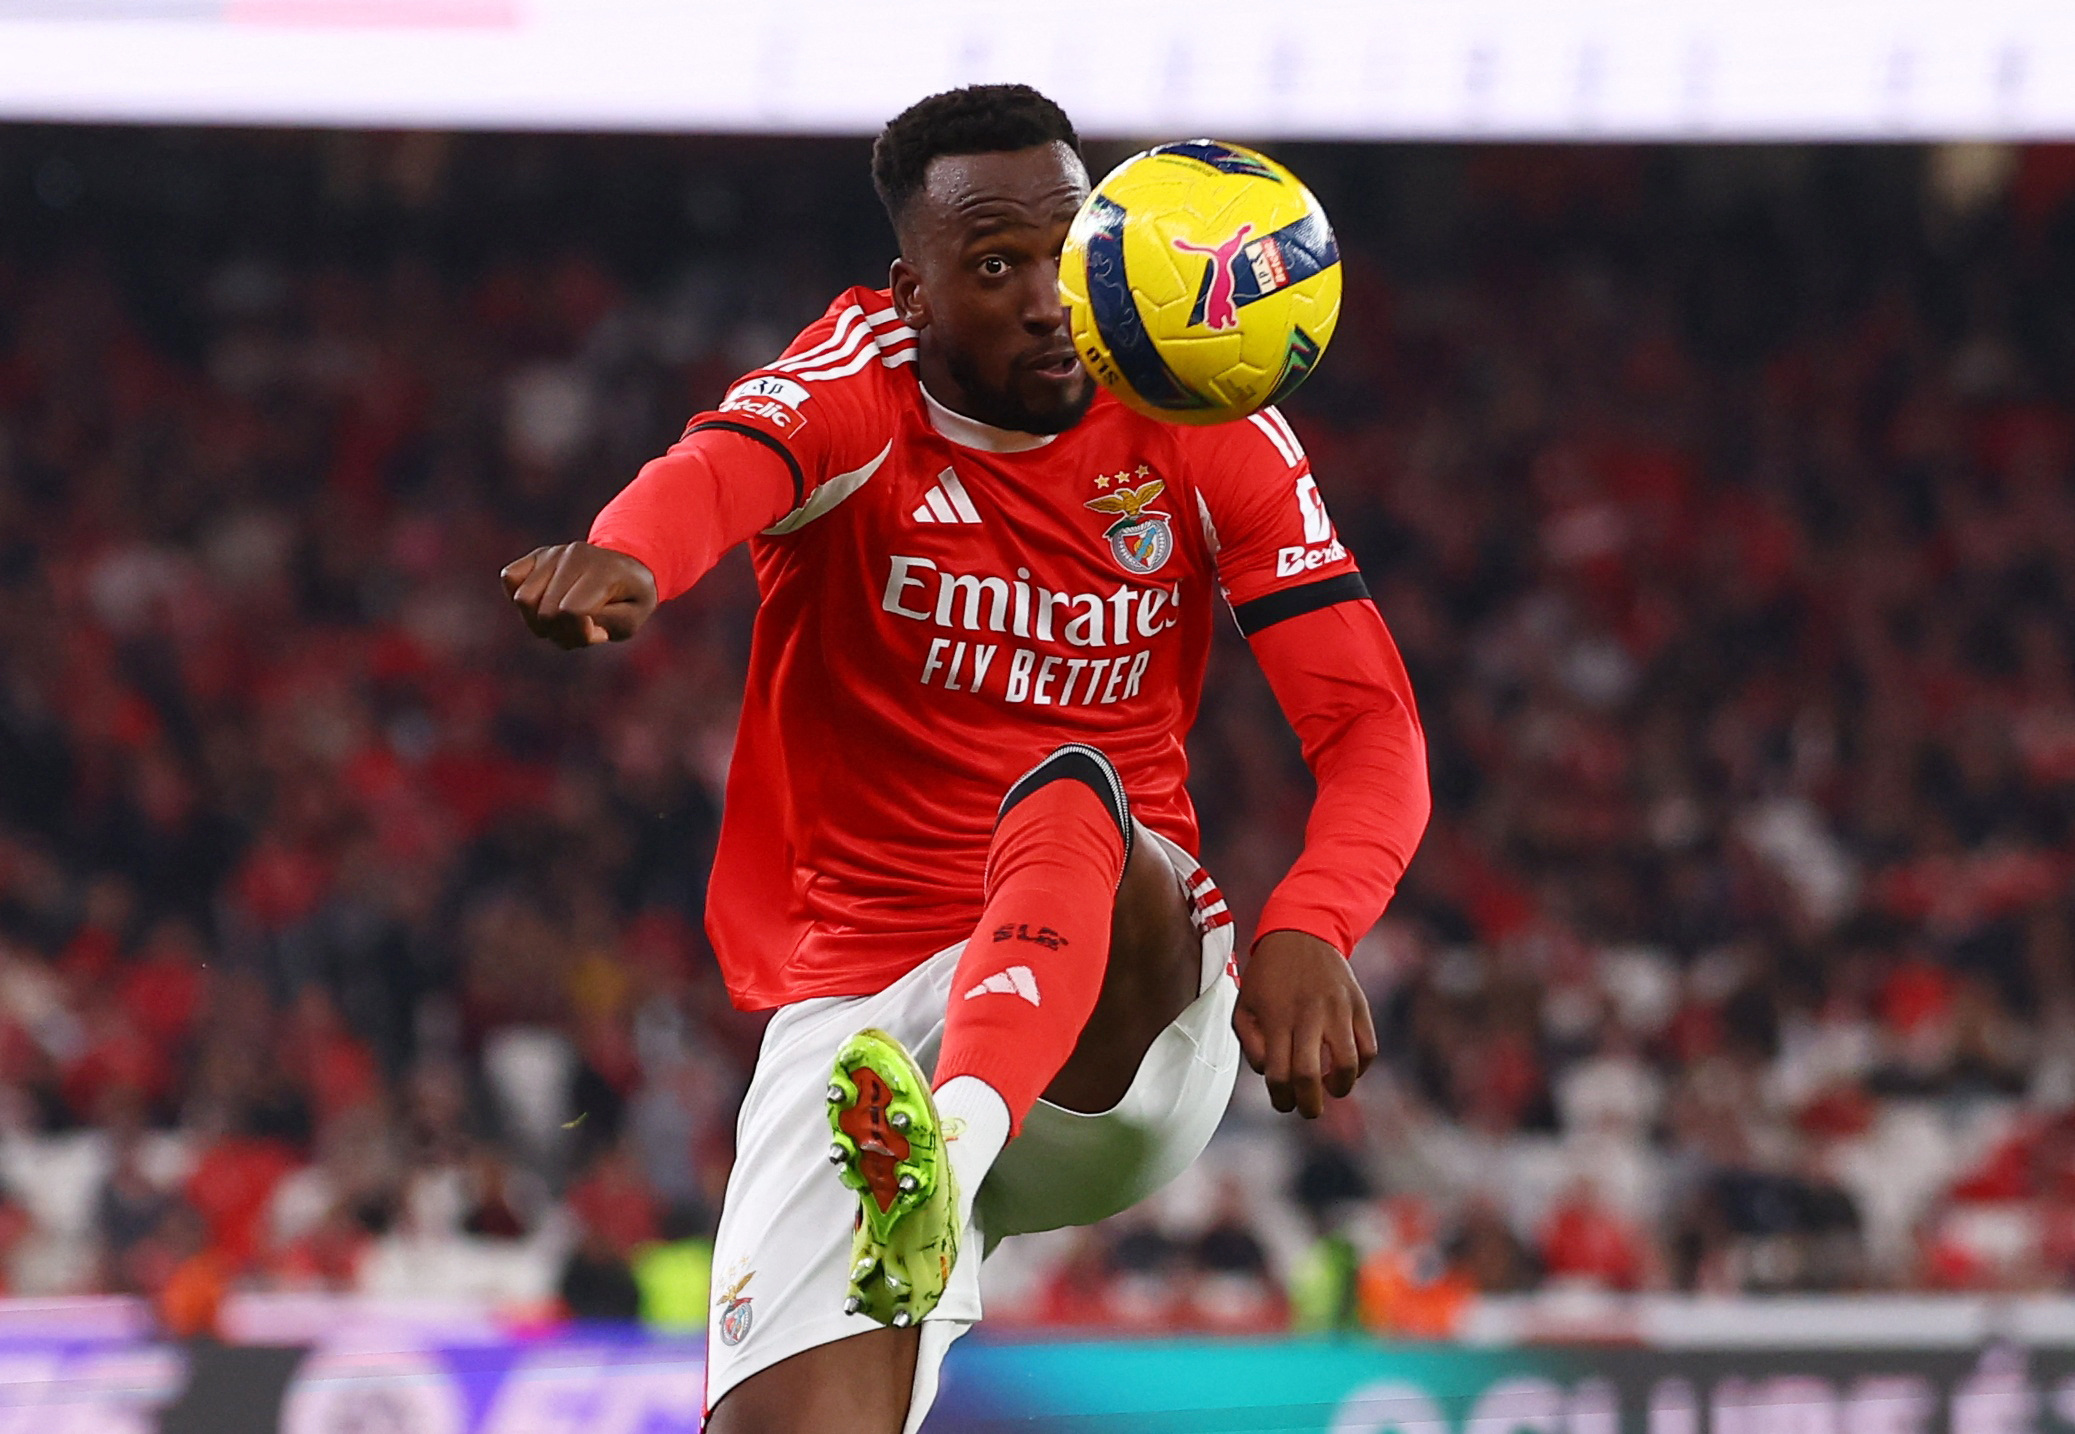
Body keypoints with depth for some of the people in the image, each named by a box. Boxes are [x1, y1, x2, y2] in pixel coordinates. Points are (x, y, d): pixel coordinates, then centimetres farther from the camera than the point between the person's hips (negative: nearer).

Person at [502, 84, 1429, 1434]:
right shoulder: (862, 389, -4)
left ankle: (955, 1143, -58)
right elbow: (723, 467, -29)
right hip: (859, 1004, 0)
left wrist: (1305, 930, -26)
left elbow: (1373, 726, -5)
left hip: (1129, 1003, 0)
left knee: (1071, 800, -34)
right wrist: (623, 553, -54)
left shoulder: (1206, 432, 3)